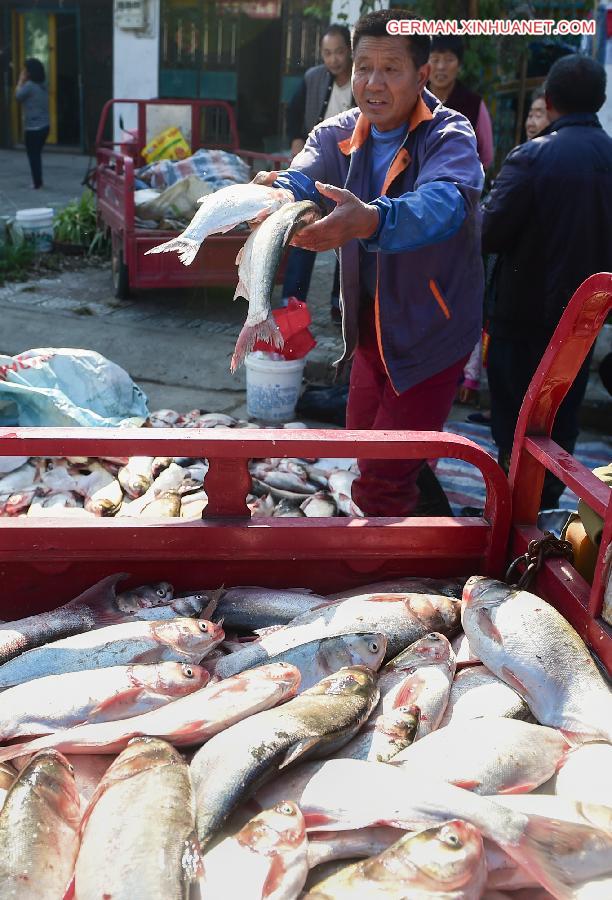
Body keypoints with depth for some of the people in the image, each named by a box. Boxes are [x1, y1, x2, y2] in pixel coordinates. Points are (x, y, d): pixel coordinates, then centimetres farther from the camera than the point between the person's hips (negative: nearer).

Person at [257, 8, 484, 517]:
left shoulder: (449, 136, -19)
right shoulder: (338, 135, -1)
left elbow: (443, 204, -40)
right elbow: (304, 178, -21)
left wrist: (369, 221, -60)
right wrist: (275, 194, -46)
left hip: (431, 331, -6)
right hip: (371, 327, 7)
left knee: (384, 481, -6)